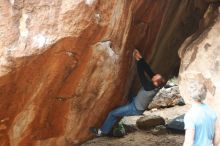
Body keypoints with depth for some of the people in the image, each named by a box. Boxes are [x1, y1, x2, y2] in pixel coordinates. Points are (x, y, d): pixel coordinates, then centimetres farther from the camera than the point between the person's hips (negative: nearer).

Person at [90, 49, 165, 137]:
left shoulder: (149, 87, -35)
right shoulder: (155, 85, -12)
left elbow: (141, 75, -34)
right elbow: (148, 70, -8)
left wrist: (138, 60, -25)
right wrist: (141, 58, -12)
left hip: (136, 109, -9)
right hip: (136, 104, 9)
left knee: (112, 113, 0)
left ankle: (102, 131, 18)